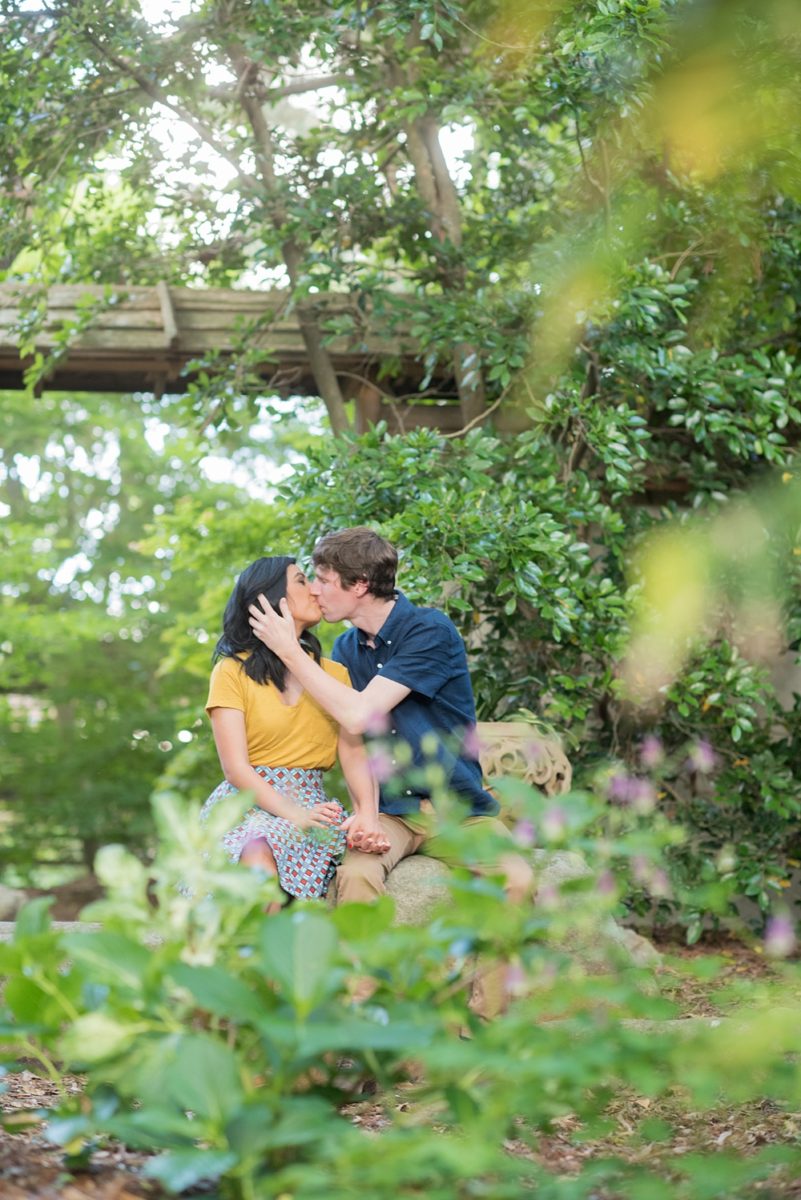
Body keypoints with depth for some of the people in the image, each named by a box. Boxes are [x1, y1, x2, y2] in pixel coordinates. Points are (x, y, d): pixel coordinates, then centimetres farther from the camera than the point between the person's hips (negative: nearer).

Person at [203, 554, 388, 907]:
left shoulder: (334, 674, 16)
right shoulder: (232, 671, 4)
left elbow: (354, 753, 2)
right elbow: (235, 766, -6)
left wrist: (367, 812, -19)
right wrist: (294, 812, -21)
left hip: (309, 802, 2)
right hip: (245, 801, -2)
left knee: (262, 847, -35)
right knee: (256, 853, -37)